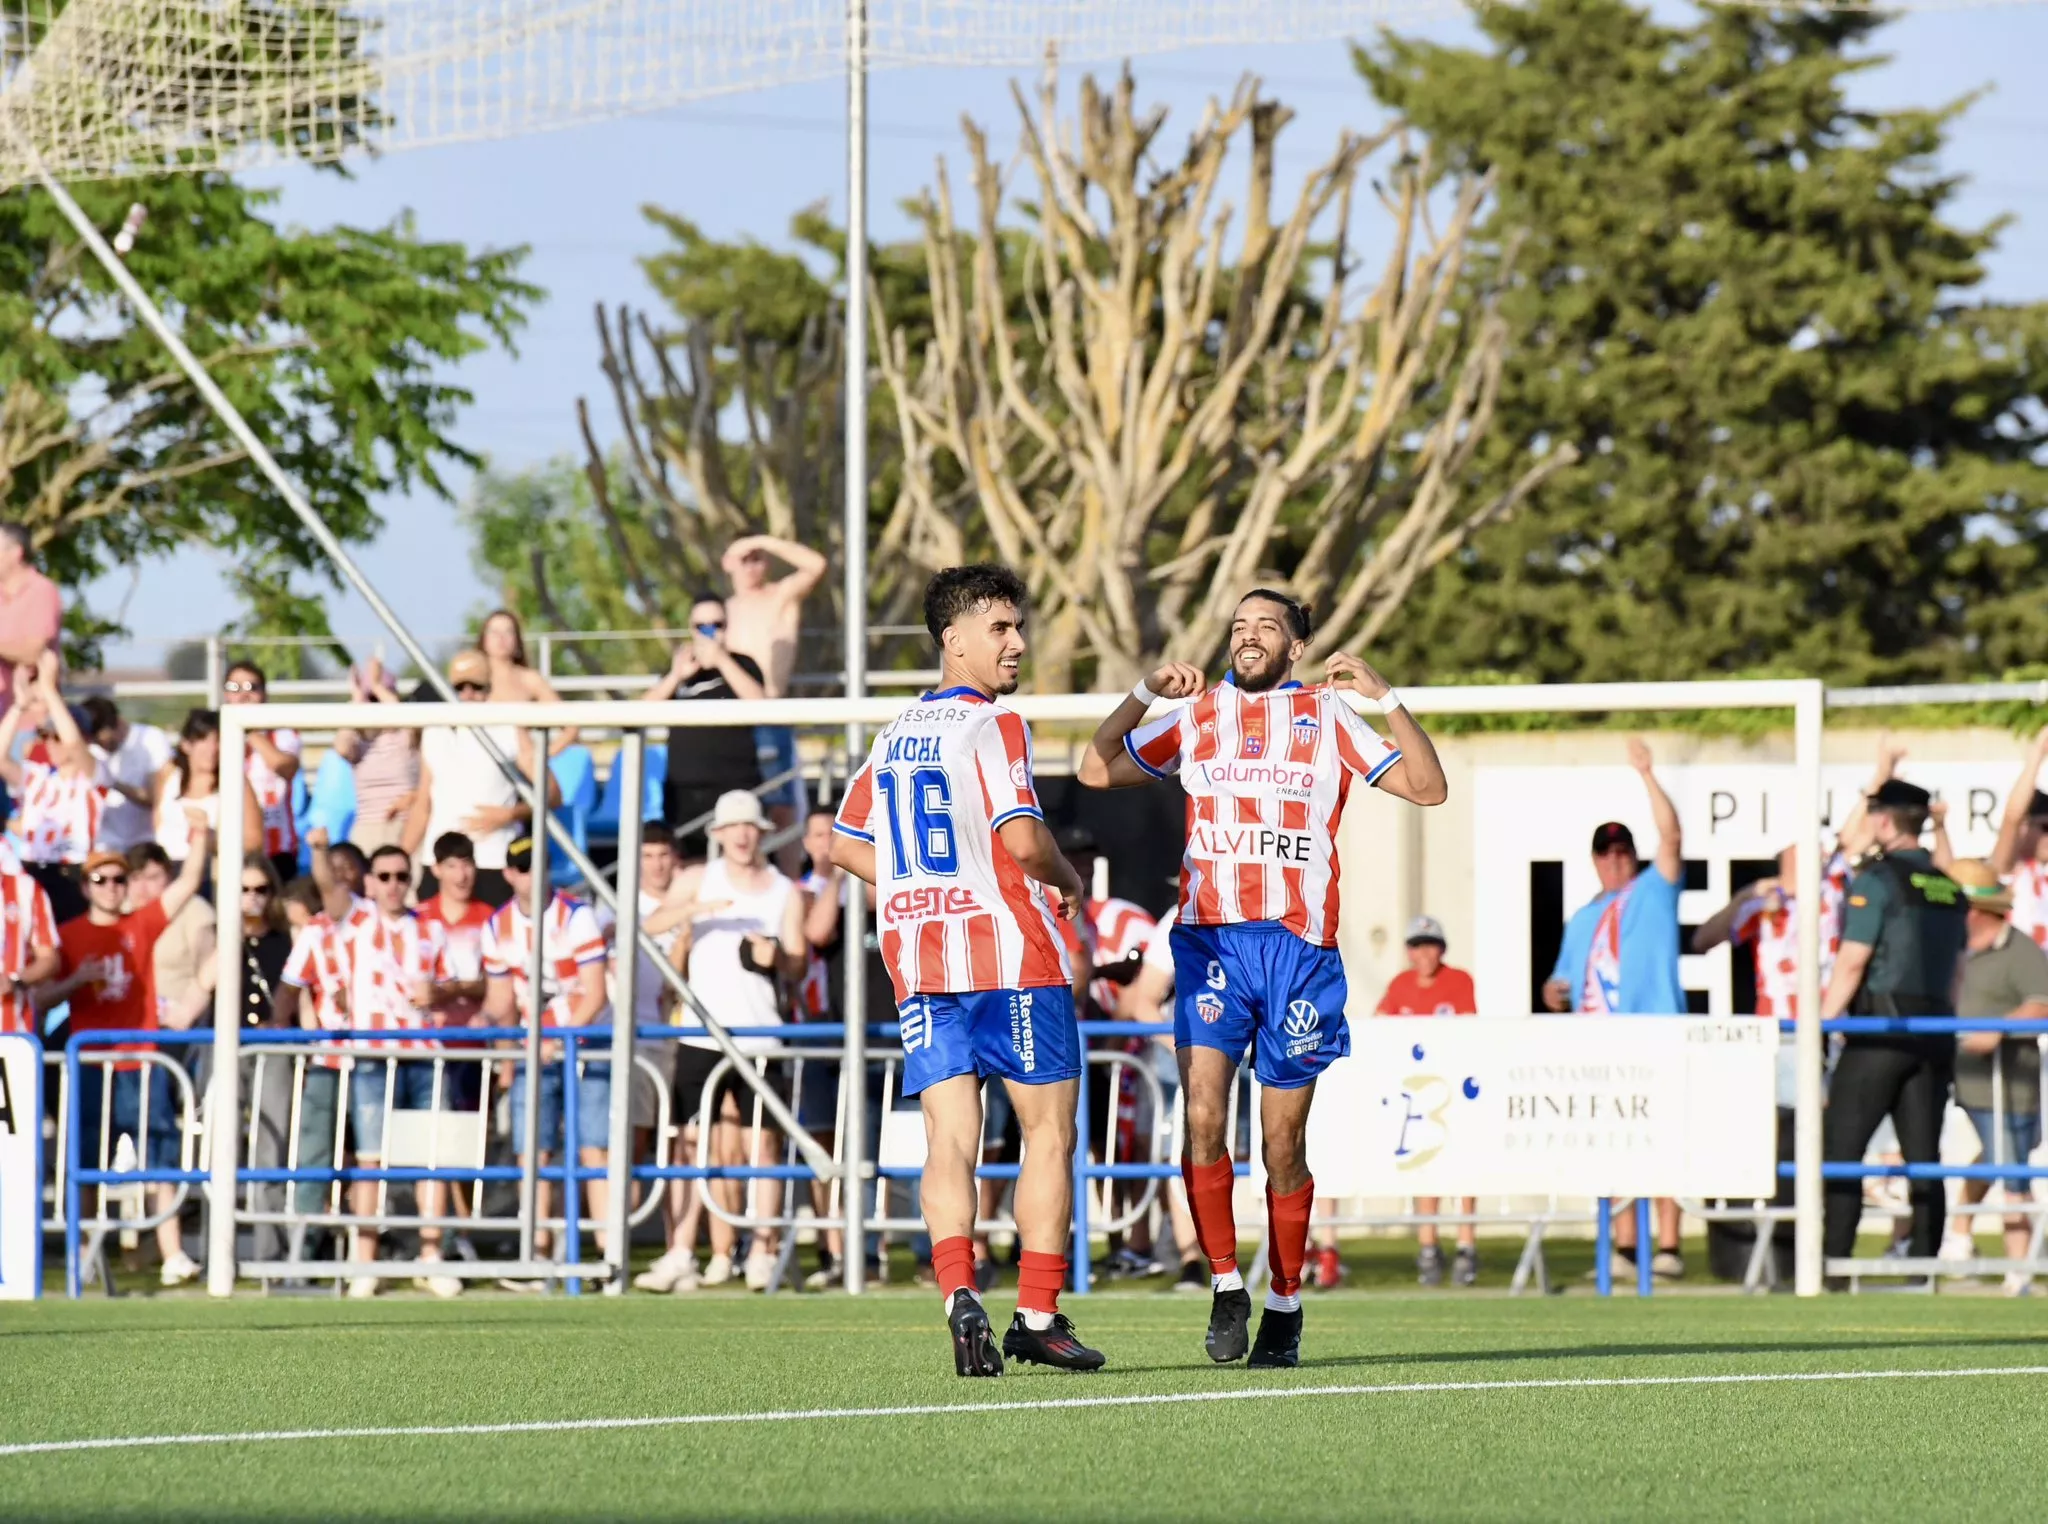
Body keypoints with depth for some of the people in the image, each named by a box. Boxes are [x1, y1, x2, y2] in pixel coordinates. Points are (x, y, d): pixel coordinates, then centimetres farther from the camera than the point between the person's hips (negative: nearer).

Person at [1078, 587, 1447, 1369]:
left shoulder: (1326, 718, 8)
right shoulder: (1197, 715, 13)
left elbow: (1428, 788, 1)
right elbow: (1097, 771, 11)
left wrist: (1385, 696, -9)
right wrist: (1142, 695, -1)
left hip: (1299, 946, -1)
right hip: (1210, 939, 1)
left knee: (1284, 1144, 3)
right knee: (1202, 1118, -15)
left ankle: (1284, 1304, 17)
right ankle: (1226, 1288, -3)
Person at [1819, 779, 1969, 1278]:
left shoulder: (1877, 881, -7)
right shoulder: (1949, 888, 14)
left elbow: (1852, 963, -11)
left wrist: (1821, 1026, -7)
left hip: (1880, 1030, -7)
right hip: (1934, 1031, 7)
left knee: (1841, 1147, -5)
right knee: (1923, 1155, 5)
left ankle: (1834, 1261, -12)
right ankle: (1924, 1264, 1)